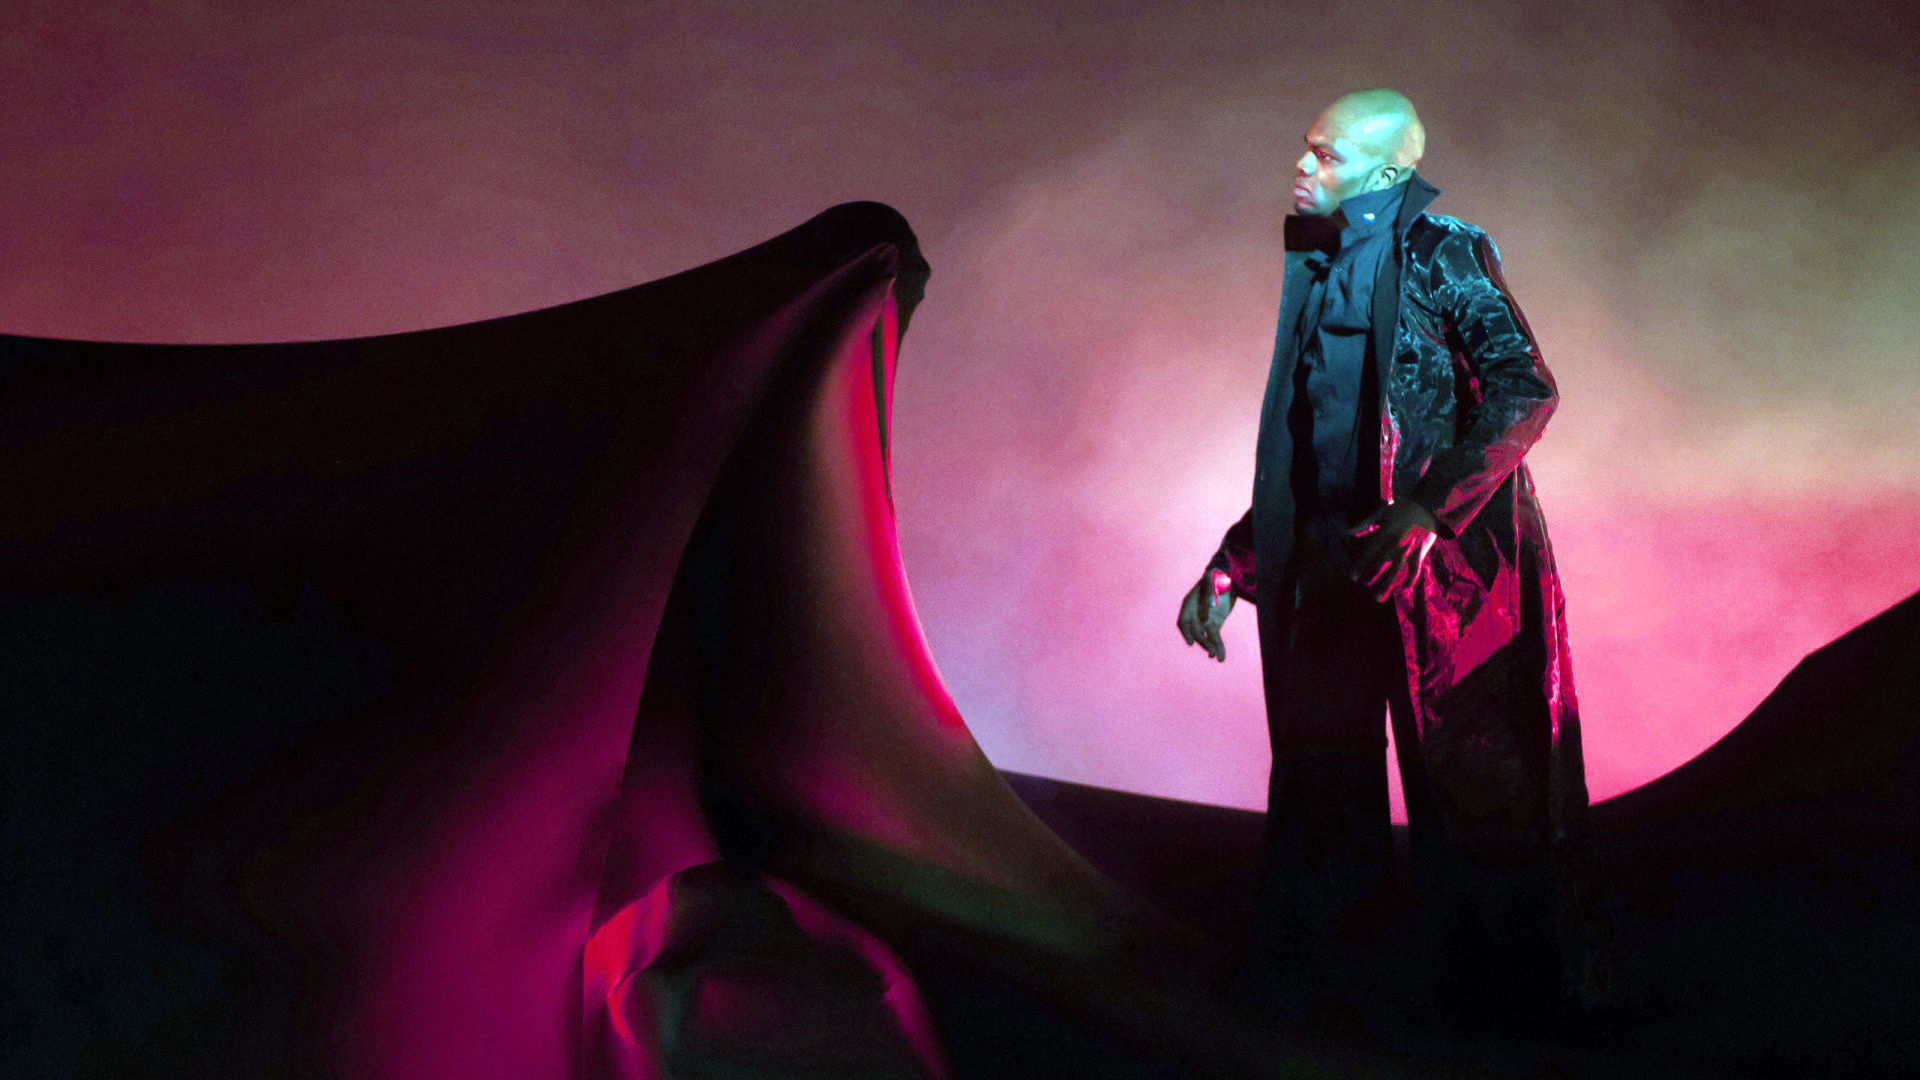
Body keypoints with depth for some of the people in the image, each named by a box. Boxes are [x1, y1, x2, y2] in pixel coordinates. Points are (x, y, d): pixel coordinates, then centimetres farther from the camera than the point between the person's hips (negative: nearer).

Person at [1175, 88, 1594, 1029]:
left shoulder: (1438, 254, -4)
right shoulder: (1319, 281, 17)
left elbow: (1527, 389, -17)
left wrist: (1427, 511, -27)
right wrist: (1230, 568, 17)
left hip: (1445, 568, -7)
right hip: (1336, 571, 7)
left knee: (1465, 775, 1)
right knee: (1321, 782, 11)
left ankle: (1505, 994, 17)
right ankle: (1303, 975, 23)